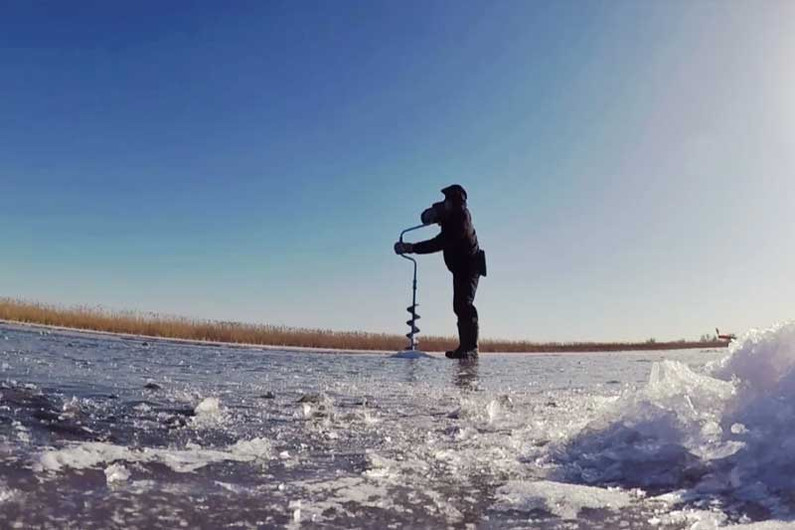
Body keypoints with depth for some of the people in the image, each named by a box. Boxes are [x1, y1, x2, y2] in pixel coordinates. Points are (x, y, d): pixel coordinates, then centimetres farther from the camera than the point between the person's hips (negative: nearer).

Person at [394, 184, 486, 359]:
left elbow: (440, 243, -33)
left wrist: (411, 248, -32)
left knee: (464, 304, -21)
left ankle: (470, 348, -25)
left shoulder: (460, 219, -29)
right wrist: (431, 214, -24)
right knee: (460, 306, 12)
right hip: (460, 268, 10)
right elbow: (426, 217, 1)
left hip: (469, 267, -10)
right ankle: (465, 347, 18)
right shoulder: (451, 212, -2)